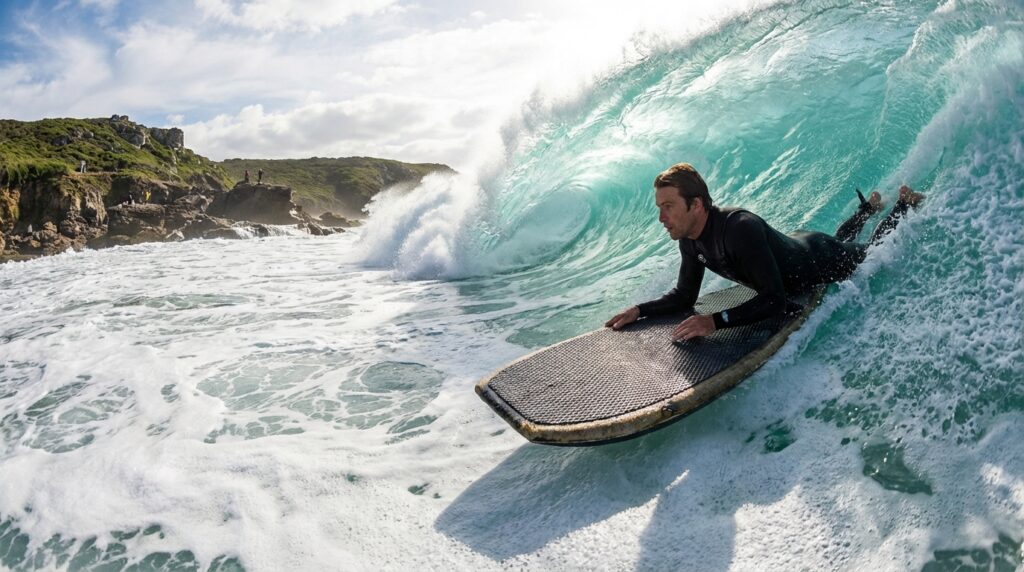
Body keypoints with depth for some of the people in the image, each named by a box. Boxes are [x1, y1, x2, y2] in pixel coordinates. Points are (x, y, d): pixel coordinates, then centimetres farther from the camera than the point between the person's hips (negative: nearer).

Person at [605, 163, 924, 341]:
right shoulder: (689, 242, -24)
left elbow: (774, 301, -48)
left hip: (820, 259, -6)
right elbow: (685, 297, -12)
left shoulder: (740, 228, -47)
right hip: (796, 247, 6)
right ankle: (869, 207, 58)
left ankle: (906, 203, 44)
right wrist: (640, 311, -26)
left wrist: (715, 321, -57)